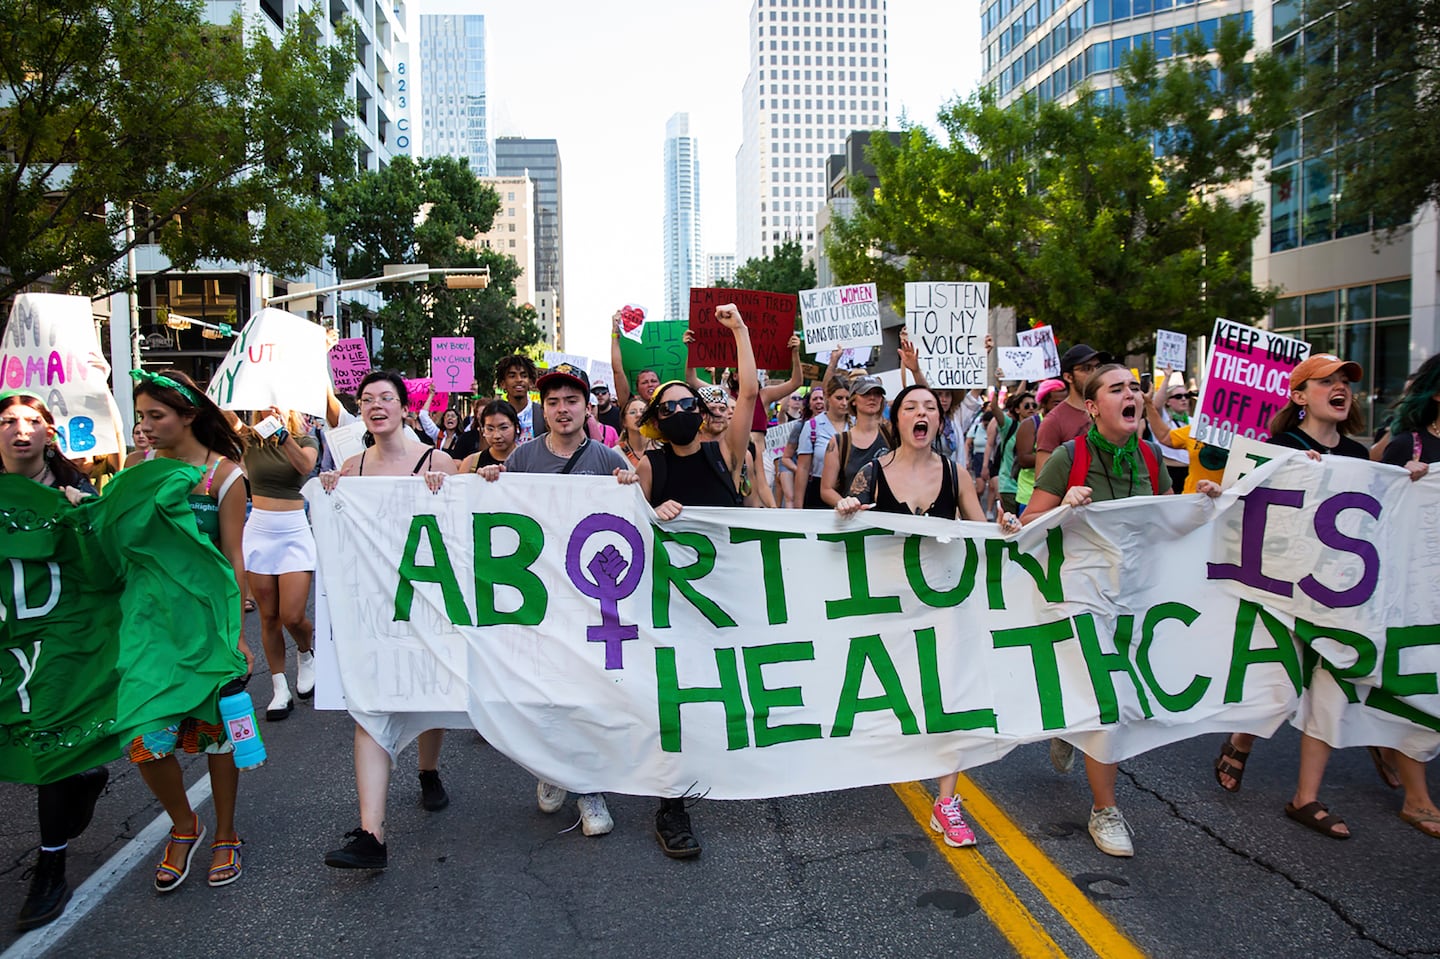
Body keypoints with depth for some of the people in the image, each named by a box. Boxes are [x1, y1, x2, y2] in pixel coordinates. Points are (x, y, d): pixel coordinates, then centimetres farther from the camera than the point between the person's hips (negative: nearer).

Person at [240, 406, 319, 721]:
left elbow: (305, 466, -20)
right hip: (259, 531, 2)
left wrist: (282, 433, -34)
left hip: (294, 532, -1)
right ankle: (279, 689, 19)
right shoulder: (249, 439, 5)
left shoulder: (305, 440, 1)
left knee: (292, 616, -9)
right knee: (268, 616, 6)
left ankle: (306, 652, 26)